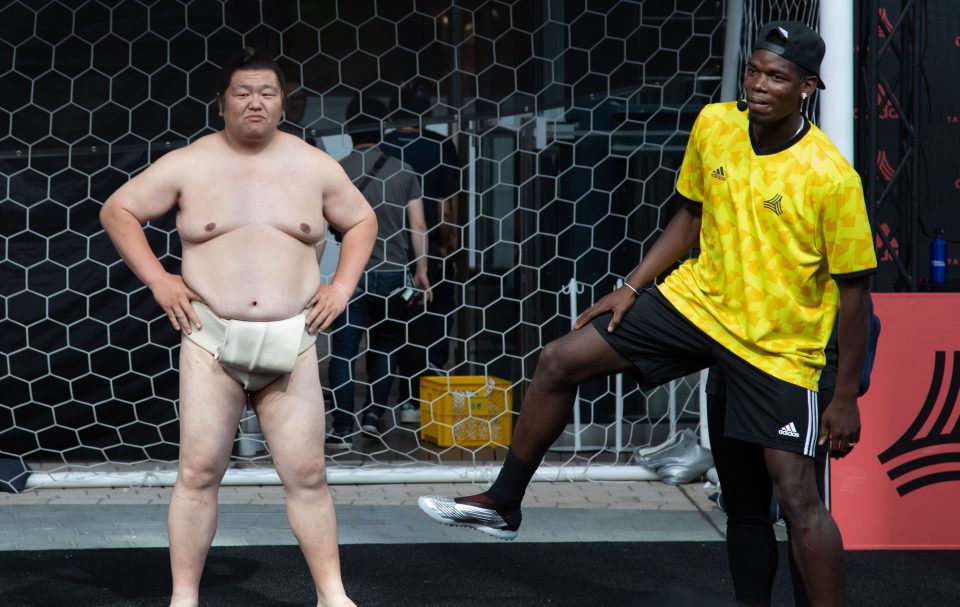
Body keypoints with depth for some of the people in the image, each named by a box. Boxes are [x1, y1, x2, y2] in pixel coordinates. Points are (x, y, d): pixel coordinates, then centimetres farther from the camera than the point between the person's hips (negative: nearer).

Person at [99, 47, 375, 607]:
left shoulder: (314, 166, 6)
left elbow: (362, 221, 19)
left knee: (307, 474, 1)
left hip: (291, 344, 1)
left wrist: (343, 286, 6)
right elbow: (118, 210, 8)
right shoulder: (189, 165, 1)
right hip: (212, 341, -1)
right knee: (199, 472, -2)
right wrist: (157, 279, -1)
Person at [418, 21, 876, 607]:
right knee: (560, 361, 3)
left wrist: (847, 398, -11)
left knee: (797, 495, -10)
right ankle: (503, 504, 20)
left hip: (778, 347, -5)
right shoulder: (714, 125, -7)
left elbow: (854, 289, -14)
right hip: (697, 298, 6)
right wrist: (632, 287, 7)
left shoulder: (831, 178, -23)